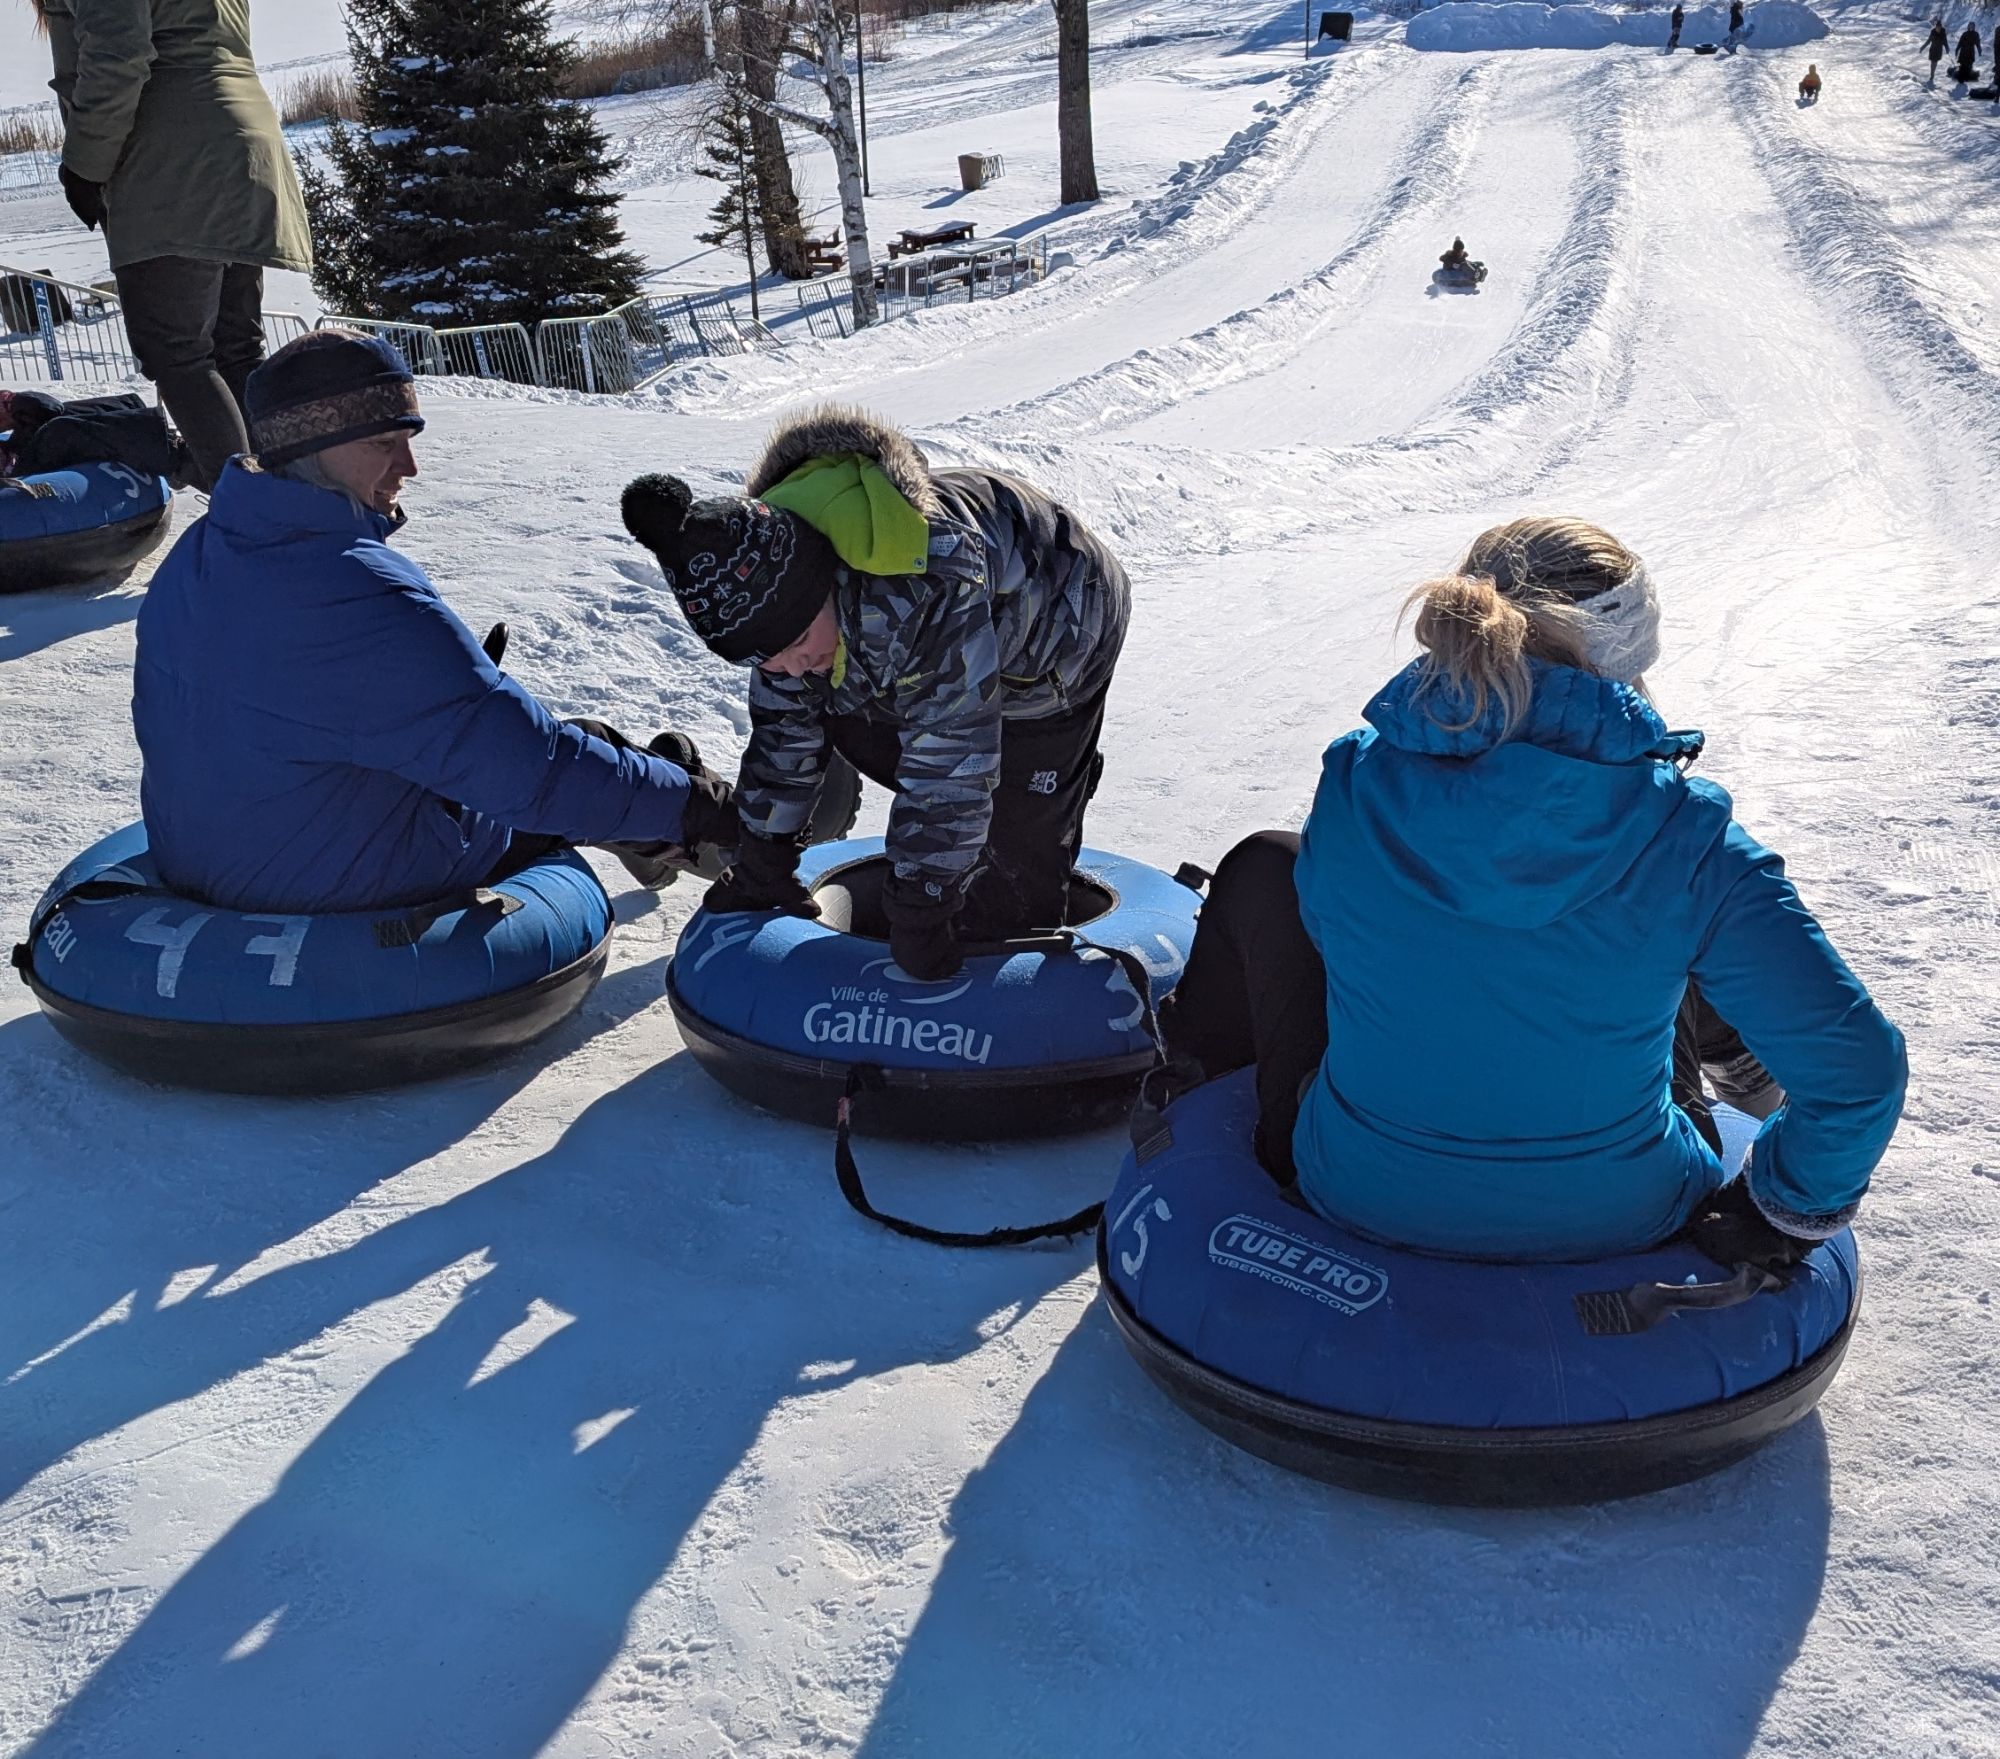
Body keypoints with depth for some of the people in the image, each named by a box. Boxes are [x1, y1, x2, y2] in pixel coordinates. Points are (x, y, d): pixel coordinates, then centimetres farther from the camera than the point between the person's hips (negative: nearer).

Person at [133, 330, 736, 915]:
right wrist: (694, 802, -20)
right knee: (586, 746, 12)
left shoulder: (192, 557, -3)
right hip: (354, 891, -8)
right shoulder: (367, 601, -32)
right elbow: (537, 771, -31)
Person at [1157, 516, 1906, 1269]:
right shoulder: (1683, 837, -22)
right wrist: (1786, 1213, -2)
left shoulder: (1356, 782, -18)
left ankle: (1199, 1054, 50)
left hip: (1360, 1199, 1)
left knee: (1268, 863, 20)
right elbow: (1854, 1065, -20)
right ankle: (1736, 1063, 59)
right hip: (1614, 1221, 0)